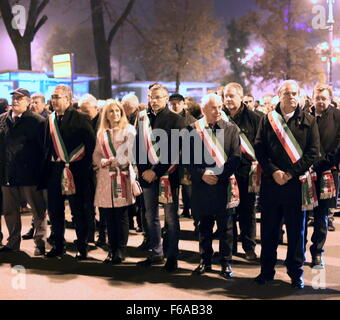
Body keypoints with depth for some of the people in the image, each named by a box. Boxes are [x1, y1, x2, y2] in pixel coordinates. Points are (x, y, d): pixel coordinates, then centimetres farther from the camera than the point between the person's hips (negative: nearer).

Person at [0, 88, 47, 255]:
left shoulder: (37, 121, -5)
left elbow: (44, 147, -6)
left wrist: (42, 171, -9)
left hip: (29, 174, -5)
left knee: (38, 210, 3)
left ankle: (40, 242, 15)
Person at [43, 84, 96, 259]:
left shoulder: (80, 118, -7)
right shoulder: (50, 119, 10)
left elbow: (91, 143, -7)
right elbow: (48, 146, 13)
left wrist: (86, 165, -7)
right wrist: (47, 169, 6)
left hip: (76, 170, -5)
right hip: (55, 170, 5)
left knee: (79, 210, 4)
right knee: (55, 210, 10)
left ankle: (82, 247, 15)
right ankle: (58, 246, 24)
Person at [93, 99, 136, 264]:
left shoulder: (128, 130, 5)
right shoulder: (101, 133, 19)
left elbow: (131, 152, -6)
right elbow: (96, 155, 14)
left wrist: (116, 161, -8)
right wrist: (104, 162, -5)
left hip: (122, 175, -4)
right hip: (105, 177, 4)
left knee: (121, 215, -4)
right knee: (108, 216, 4)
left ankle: (121, 250, 3)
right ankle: (112, 249, 14)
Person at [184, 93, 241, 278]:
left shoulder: (230, 129, 3)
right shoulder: (192, 130, 2)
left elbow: (236, 157, -3)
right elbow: (186, 157, 1)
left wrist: (220, 175, -14)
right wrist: (201, 174, -12)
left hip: (224, 185, 0)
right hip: (201, 185, 1)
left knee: (225, 227, 6)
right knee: (204, 226, 12)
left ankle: (226, 263, 18)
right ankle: (205, 261, 24)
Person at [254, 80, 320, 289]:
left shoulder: (308, 121, 4)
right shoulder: (268, 120, 7)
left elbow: (313, 152, -2)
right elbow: (259, 149, 2)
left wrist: (291, 173, -11)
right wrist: (273, 171, -11)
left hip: (297, 183, -1)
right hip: (271, 182, 1)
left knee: (296, 230, 6)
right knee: (269, 229, 8)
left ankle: (296, 272, 19)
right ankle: (267, 270, 21)